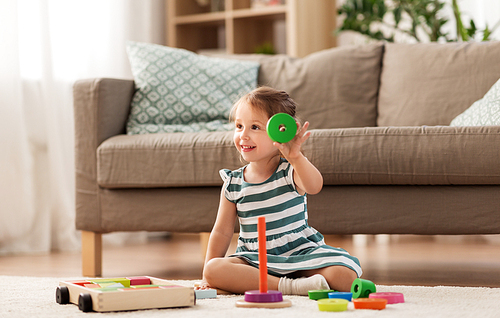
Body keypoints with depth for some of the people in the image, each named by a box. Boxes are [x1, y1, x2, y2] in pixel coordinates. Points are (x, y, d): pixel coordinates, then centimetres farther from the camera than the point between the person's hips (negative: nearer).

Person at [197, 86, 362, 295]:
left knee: (345, 275, -28)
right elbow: (222, 232, 8)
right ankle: (288, 286, -30)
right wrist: (208, 277, 3)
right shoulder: (233, 183, 3)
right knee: (214, 269, -29)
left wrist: (295, 156, -50)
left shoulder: (290, 172, -6)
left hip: (300, 253, -2)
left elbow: (314, 187, -31)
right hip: (254, 260, 2)